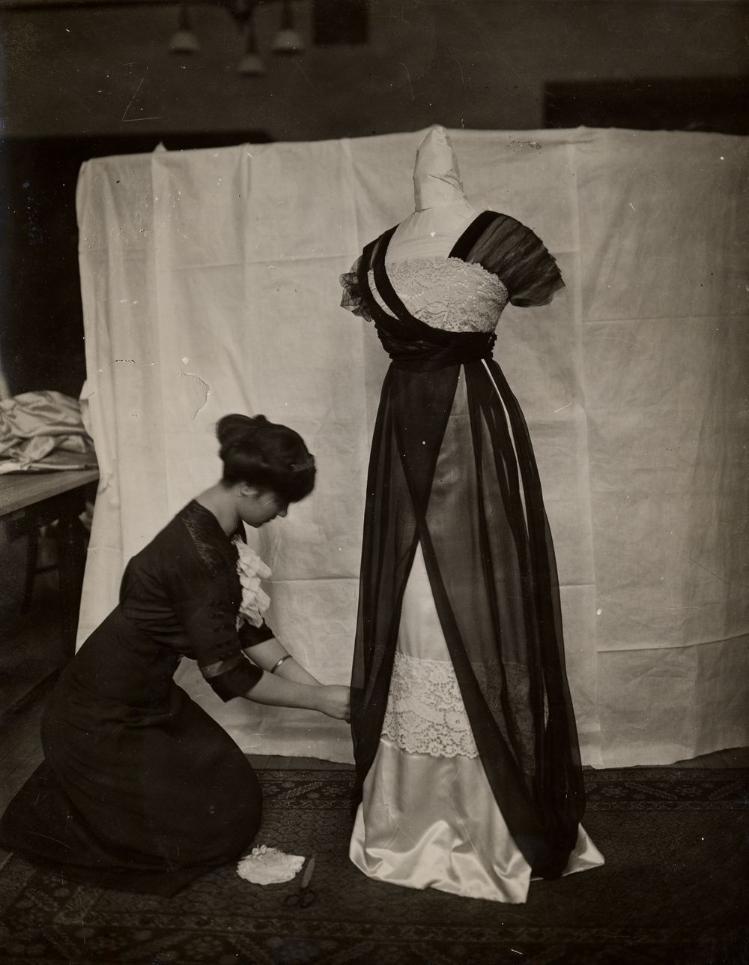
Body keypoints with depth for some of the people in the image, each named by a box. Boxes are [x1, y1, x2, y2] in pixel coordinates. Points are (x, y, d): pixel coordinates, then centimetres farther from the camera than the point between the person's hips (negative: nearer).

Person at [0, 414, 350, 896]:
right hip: (102, 719, -9)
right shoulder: (198, 553, -31)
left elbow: (245, 625, 5)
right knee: (218, 823, 3)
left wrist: (312, 682, -2)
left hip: (145, 699, 9)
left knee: (233, 793, 15)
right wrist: (319, 700, -16)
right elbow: (226, 672, -25)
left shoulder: (223, 529, -2)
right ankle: (51, 814, 13)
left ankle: (77, 787, 25)